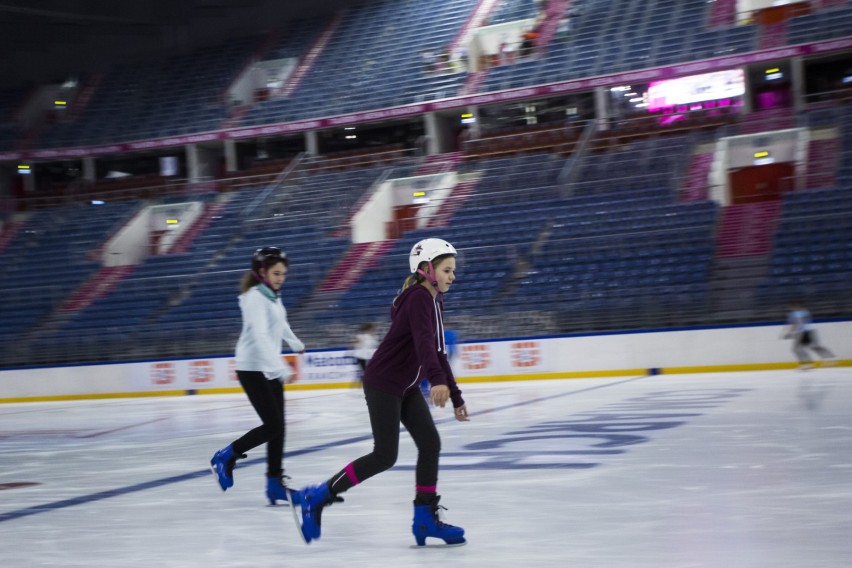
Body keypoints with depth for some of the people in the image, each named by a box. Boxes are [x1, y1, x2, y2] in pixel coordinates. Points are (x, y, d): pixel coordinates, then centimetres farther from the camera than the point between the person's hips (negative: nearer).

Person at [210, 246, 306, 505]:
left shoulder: (272, 296, 10)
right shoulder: (255, 298, -17)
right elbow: (260, 336, -31)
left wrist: (296, 344, 48)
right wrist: (282, 368, -40)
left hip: (270, 369, 8)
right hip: (252, 369, -8)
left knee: (278, 427, 3)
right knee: (272, 426, -11)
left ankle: (275, 484, 8)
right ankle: (225, 457, 7)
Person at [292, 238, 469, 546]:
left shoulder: (434, 301, 12)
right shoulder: (418, 298, -17)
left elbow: (438, 353, 19)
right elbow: (423, 341, -35)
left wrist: (456, 397, 20)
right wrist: (438, 380, -51)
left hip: (405, 386, 9)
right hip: (382, 383, -9)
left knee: (430, 443, 3)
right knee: (385, 455, -9)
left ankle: (425, 518, 10)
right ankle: (315, 498, -1)